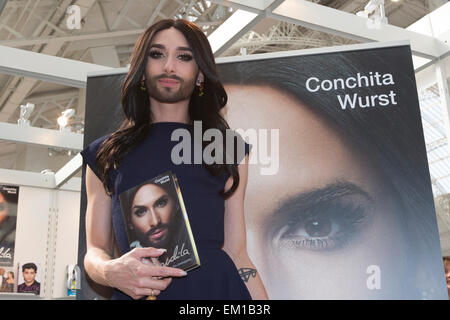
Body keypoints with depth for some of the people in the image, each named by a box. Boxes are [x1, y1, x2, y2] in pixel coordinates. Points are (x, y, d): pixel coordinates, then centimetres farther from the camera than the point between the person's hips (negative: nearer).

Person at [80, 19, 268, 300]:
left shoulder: (230, 150, 10)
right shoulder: (105, 155, 11)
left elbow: (236, 253, 6)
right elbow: (95, 250, 9)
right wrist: (111, 271, -13)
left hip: (217, 286, 2)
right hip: (135, 291, -1)